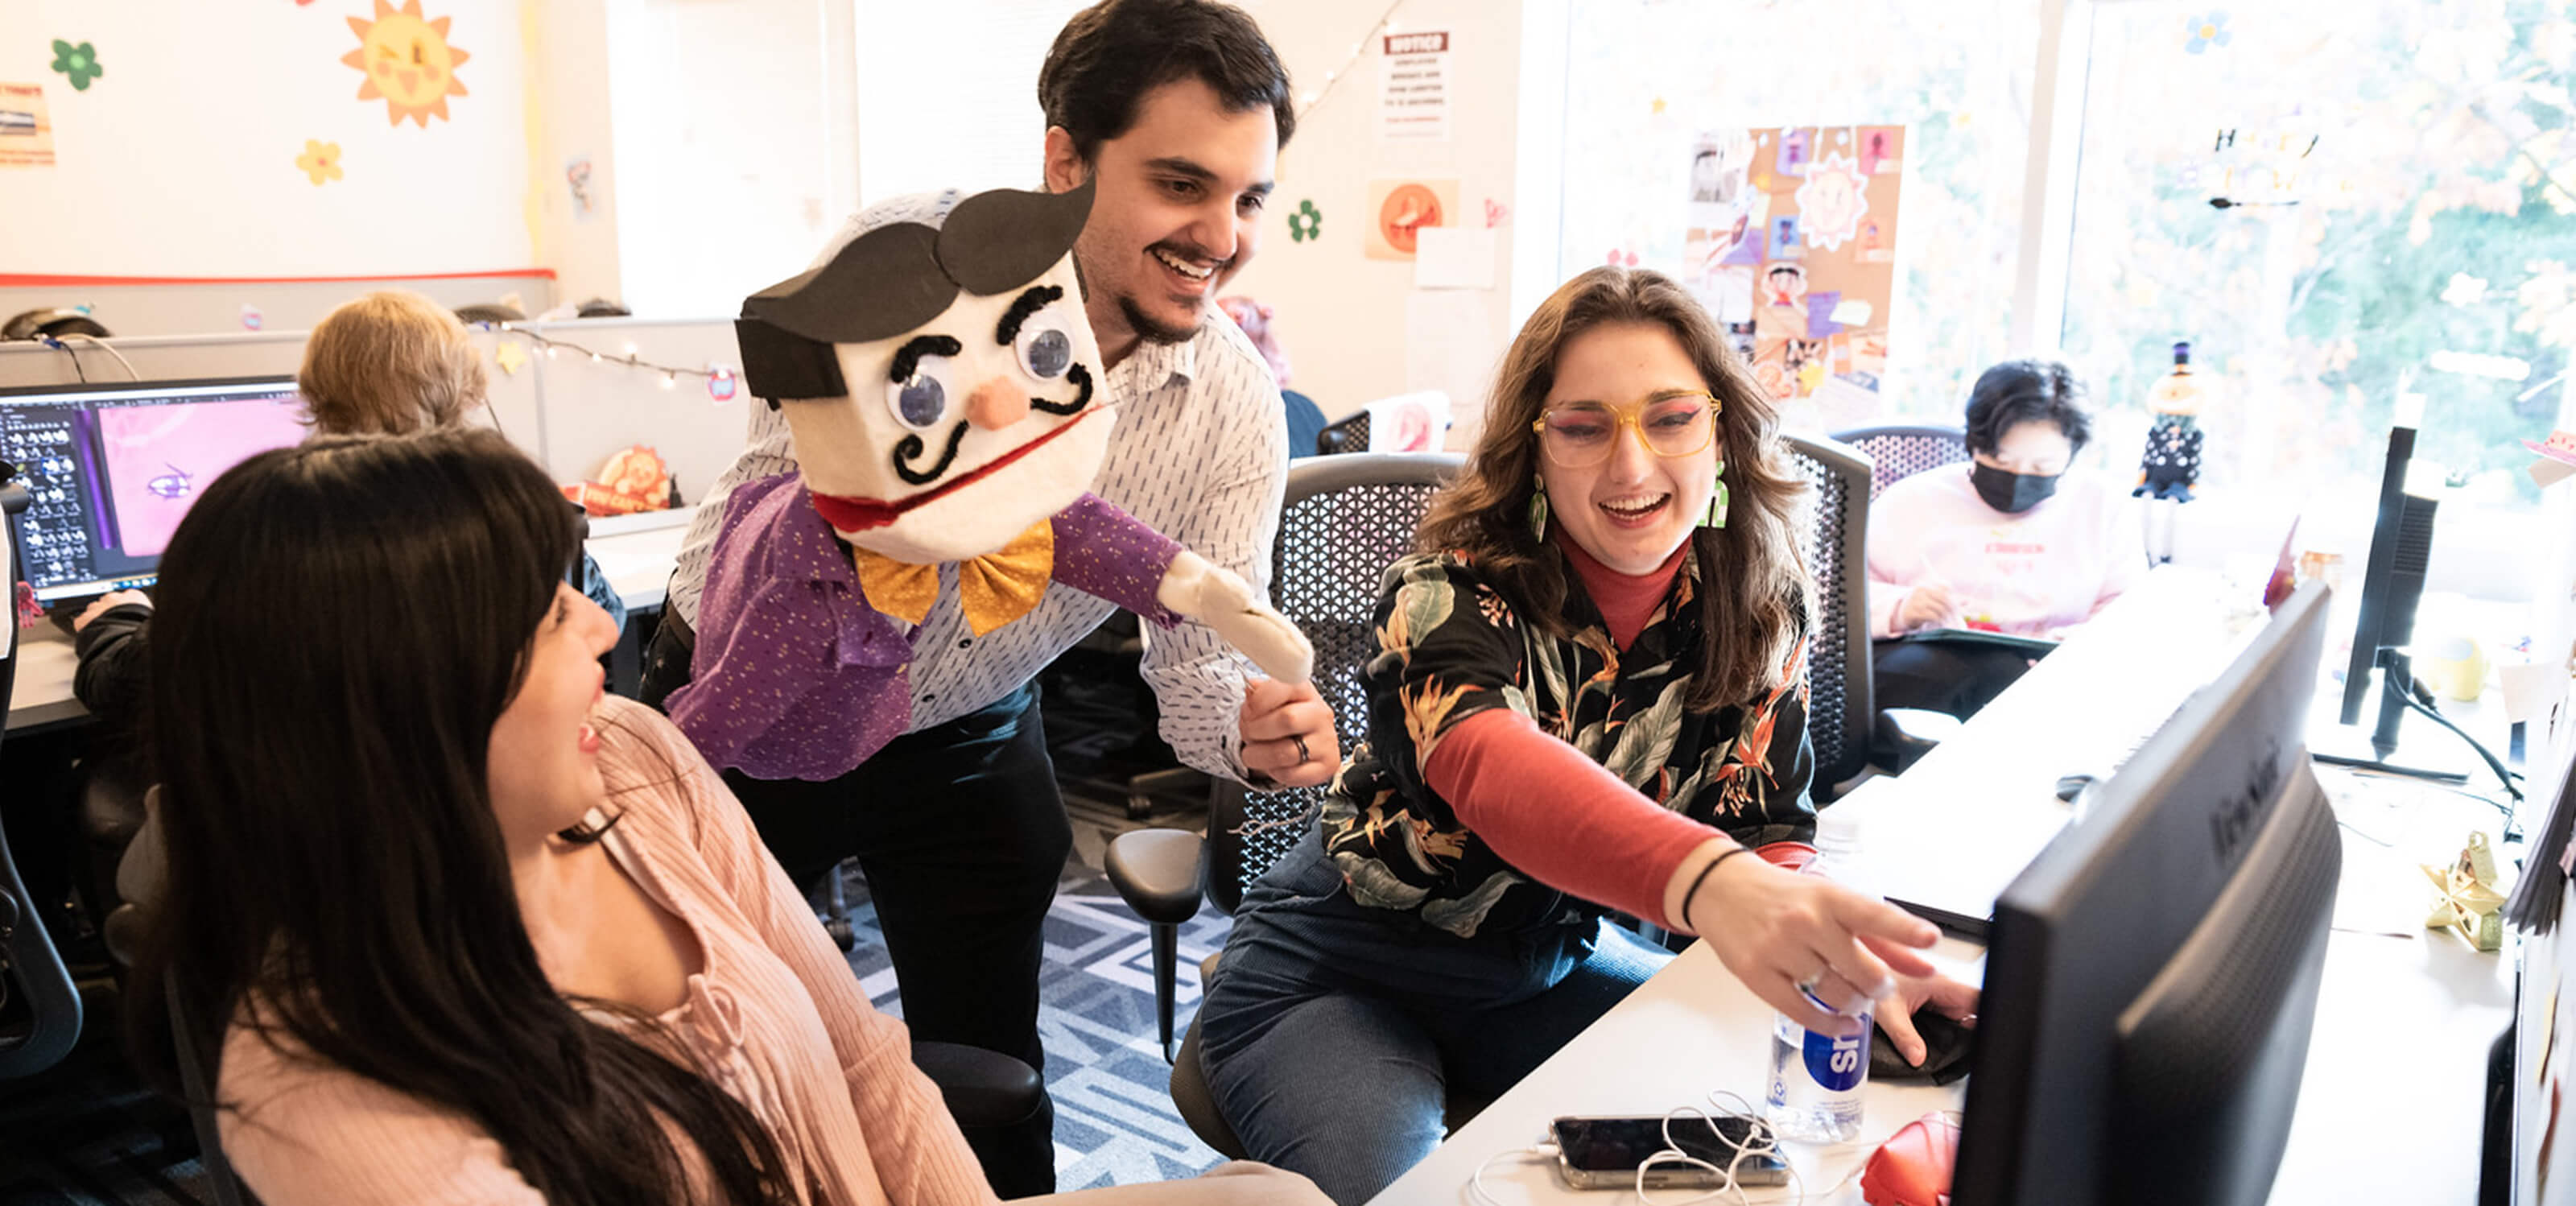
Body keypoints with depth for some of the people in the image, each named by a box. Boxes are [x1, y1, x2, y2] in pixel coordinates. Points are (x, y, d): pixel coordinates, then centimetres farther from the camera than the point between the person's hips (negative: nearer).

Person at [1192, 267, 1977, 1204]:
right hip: (1339, 971, -4)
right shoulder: (1456, 589, -26)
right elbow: (1487, 759, -48)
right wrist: (1705, 879, -67)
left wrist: (1848, 955, -35)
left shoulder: (1764, 608, -9)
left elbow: (1767, 837, -11)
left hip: (1551, 962, 5)